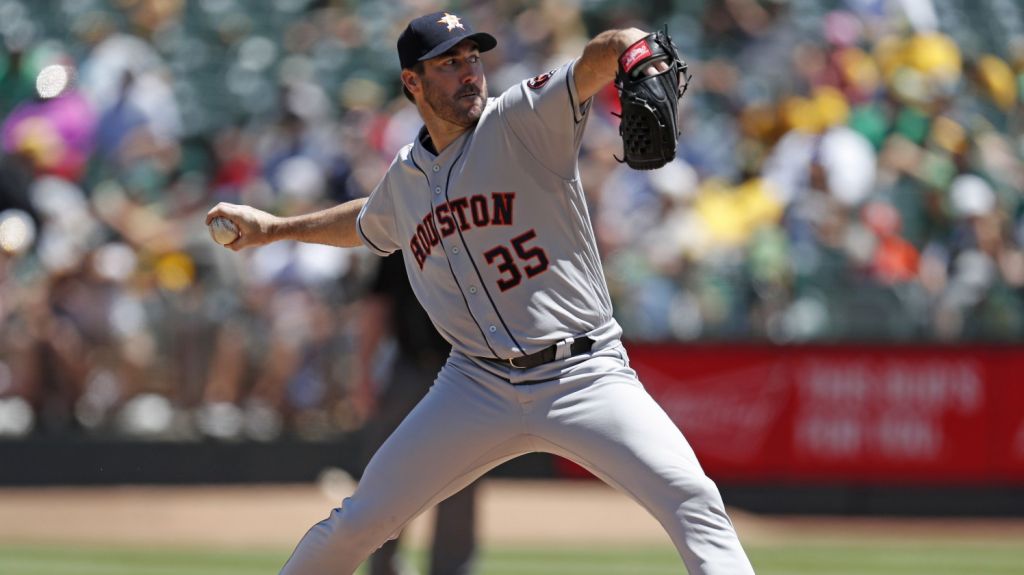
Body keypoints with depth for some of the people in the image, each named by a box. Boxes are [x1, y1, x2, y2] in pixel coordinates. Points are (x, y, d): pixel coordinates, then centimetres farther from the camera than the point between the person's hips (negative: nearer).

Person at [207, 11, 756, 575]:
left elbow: (596, 61, -25)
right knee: (360, 520, 4)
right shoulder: (405, 178, 10)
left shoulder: (523, 120, -6)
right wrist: (276, 228, 39)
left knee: (690, 497, -24)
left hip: (584, 375, -4)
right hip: (478, 388, 4)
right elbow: (367, 223, 35)